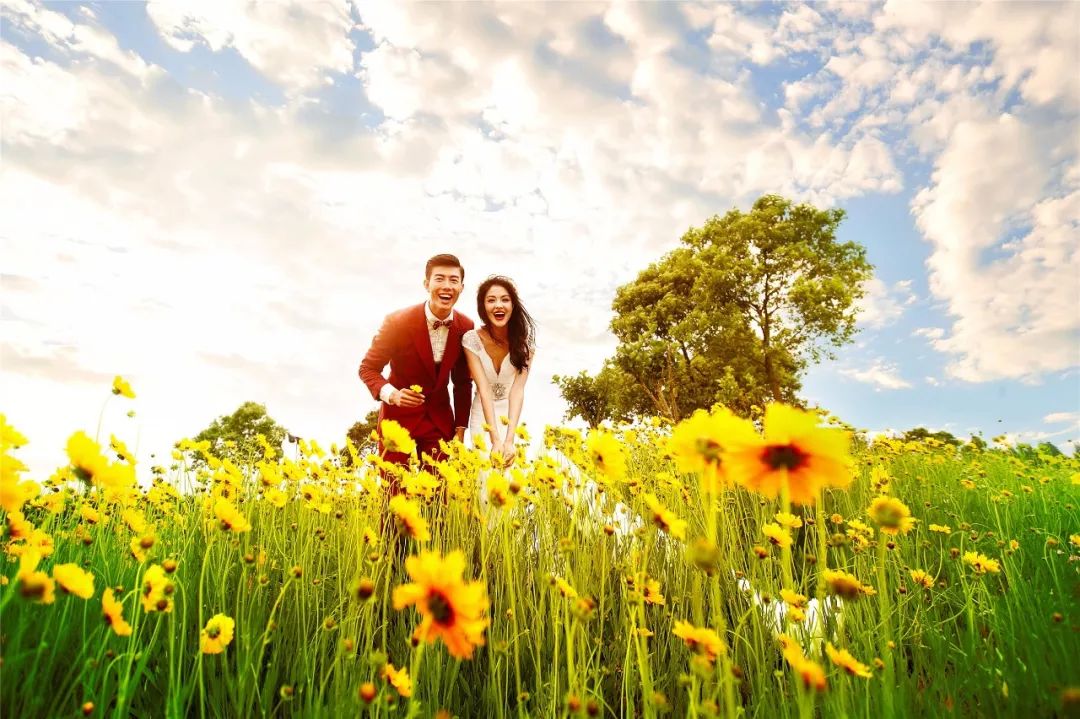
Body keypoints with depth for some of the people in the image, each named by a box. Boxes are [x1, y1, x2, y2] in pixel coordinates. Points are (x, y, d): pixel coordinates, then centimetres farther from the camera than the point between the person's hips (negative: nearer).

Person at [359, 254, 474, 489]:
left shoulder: (466, 327, -5)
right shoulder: (397, 322, -16)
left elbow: (463, 382, 7)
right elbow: (368, 368, -6)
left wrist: (460, 429, 5)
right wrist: (392, 394, -25)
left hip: (440, 420, 3)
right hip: (398, 417, -3)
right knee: (395, 495, 2)